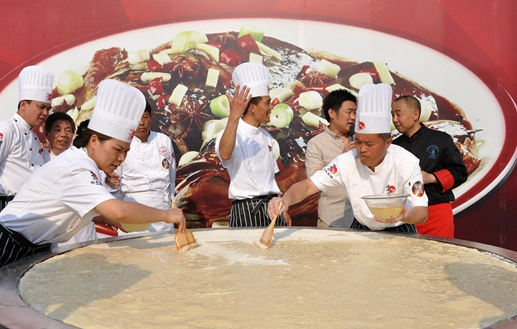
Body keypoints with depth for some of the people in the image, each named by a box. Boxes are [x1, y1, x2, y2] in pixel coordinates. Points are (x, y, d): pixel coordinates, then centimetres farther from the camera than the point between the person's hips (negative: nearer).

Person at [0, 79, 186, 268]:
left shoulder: (78, 161, 3)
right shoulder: (76, 171, -28)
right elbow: (119, 211, -41)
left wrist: (107, 219, -3)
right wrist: (165, 215, -30)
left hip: (33, 247, 10)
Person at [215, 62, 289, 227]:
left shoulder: (266, 137, 13)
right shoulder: (234, 133, -11)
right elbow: (225, 155, -36)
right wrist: (233, 117, -46)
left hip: (272, 209, 7)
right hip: (246, 212, -7)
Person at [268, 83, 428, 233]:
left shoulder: (406, 163, -17)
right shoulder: (347, 161, -12)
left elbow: (422, 212, -17)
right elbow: (308, 185, -15)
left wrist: (403, 217, -40)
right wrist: (286, 200, -36)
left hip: (399, 232, -1)